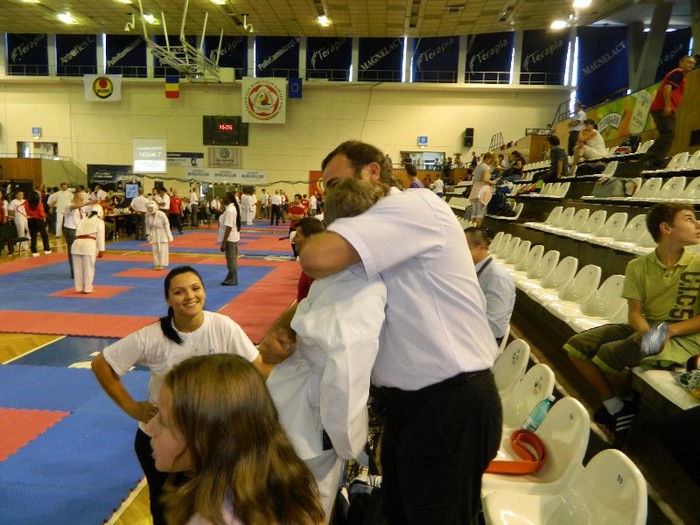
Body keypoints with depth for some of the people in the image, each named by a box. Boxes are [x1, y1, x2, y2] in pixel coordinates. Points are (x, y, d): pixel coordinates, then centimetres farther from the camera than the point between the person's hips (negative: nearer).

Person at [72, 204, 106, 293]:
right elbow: (100, 237, 4)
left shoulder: (83, 220, 26)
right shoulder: (99, 222, 12)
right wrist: (101, 250, 4)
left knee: (78, 268, 12)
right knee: (88, 268, 5)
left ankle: (79, 288, 21)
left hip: (77, 243, 5)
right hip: (89, 244, -5)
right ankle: (87, 289, 11)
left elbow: (77, 232, 19)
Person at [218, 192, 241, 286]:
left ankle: (232, 280, 8)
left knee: (231, 259, -1)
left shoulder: (229, 210, -21)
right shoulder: (233, 208, 9)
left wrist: (223, 243, -22)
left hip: (230, 238, -10)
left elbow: (228, 228, -24)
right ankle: (231, 279, 26)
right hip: (233, 237, 10)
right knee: (232, 259, 16)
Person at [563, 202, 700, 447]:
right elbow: (635, 313, -3)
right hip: (646, 327, 5)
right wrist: (646, 332, -24)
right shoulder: (638, 266, 1)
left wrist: (669, 330, -21)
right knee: (576, 345, -9)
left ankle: (629, 402, 8)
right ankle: (616, 409, 2)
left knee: (610, 353, -26)